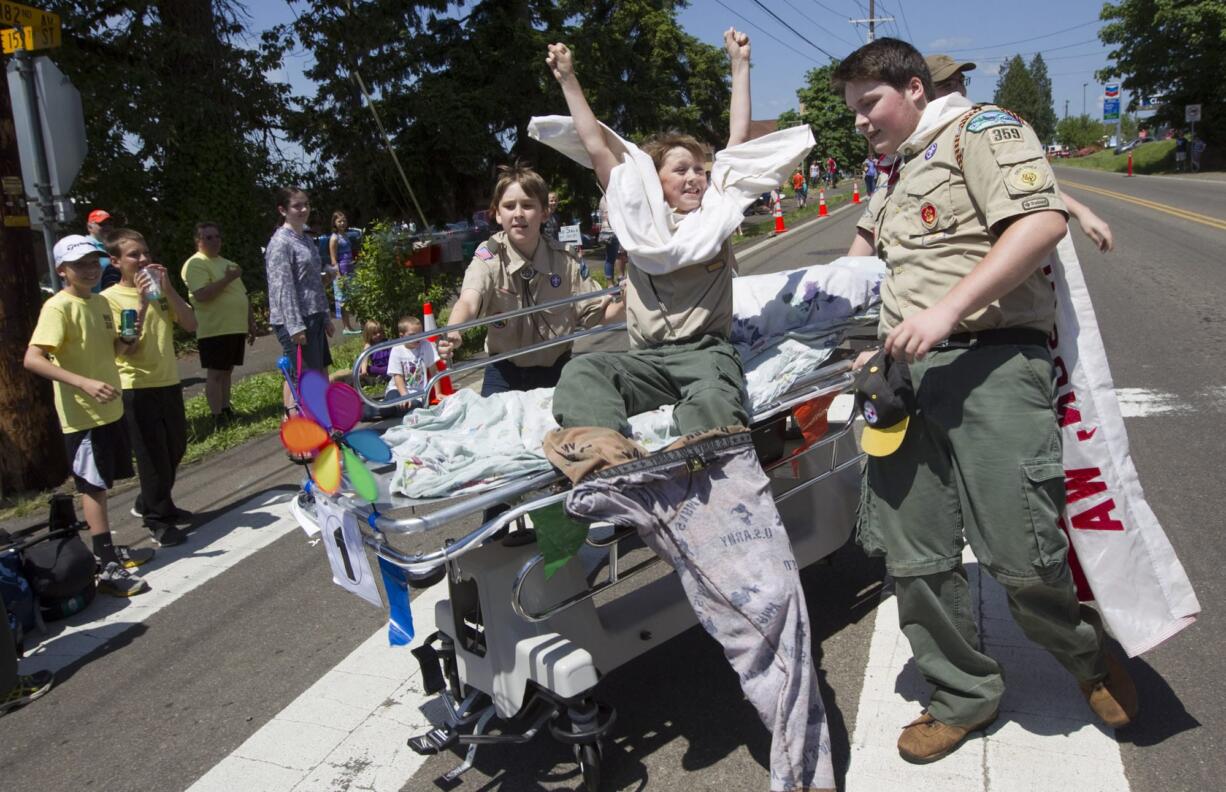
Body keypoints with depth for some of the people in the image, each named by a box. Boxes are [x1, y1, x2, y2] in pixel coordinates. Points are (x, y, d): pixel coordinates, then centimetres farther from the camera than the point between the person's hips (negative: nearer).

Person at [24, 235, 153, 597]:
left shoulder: (100, 302, 9)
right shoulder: (58, 307, -16)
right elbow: (32, 359, -25)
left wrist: (126, 342, -1)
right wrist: (84, 383, -34)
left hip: (110, 409, 8)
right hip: (82, 415, -8)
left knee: (100, 485, 17)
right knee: (93, 487, -3)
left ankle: (108, 550, 29)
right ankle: (109, 568, 1)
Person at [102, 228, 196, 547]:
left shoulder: (159, 290, 9)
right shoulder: (109, 298, -8)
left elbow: (191, 325, -3)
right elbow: (127, 349, -17)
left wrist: (168, 289, -11)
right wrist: (141, 304, -22)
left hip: (169, 382, 6)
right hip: (137, 388, -6)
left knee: (175, 449, 16)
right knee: (153, 456, 0)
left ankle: (150, 504, 36)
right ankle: (158, 519, 14)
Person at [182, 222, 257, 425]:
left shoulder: (227, 263, 19)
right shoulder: (196, 264, -7)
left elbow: (242, 295, 23)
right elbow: (201, 295, -22)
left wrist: (251, 324, 20)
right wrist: (227, 279, -21)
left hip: (236, 328, 8)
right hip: (215, 330, -8)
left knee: (227, 371, 13)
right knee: (215, 373, -5)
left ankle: (226, 410, 21)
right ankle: (217, 417, -2)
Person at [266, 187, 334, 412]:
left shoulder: (307, 240, 16)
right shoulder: (280, 243, -11)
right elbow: (283, 288, -17)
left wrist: (325, 317, 19)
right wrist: (295, 326, -22)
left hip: (313, 318, 9)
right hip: (294, 320, -9)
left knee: (321, 375, 12)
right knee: (299, 377, -7)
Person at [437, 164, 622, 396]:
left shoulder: (565, 261, -10)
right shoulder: (489, 255, -15)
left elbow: (596, 313, -5)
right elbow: (469, 300, -33)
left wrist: (624, 303, -27)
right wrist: (451, 333, -55)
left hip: (555, 371, 1)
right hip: (504, 373, -1)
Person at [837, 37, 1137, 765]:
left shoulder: (981, 130, 3)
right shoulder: (896, 179, 28)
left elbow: (1044, 221, -13)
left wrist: (947, 308, -20)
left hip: (991, 359, -7)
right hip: (909, 371, 8)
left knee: (1020, 554, -8)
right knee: (913, 555, 4)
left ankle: (1090, 659, 24)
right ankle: (964, 696, 23)